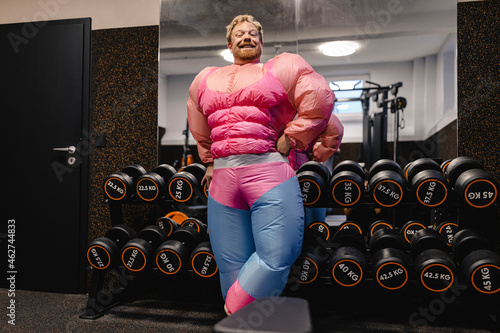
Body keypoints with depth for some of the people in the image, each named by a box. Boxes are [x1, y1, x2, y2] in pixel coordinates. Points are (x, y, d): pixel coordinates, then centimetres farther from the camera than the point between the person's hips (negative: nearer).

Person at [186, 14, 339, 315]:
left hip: (270, 173, -3)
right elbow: (201, 131, 35)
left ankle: (232, 315, 7)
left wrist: (290, 139, 1)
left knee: (277, 258, -14)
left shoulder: (282, 68, 13)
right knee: (232, 266, 4)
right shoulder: (205, 79, 25)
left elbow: (320, 100, 5)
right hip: (222, 179, 4)